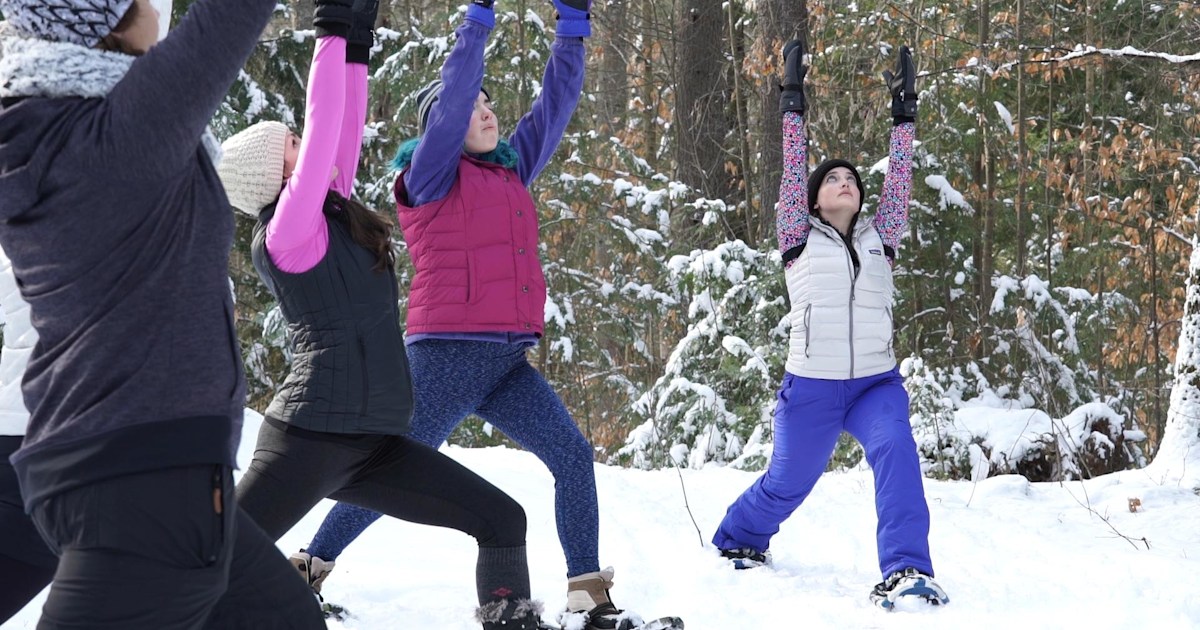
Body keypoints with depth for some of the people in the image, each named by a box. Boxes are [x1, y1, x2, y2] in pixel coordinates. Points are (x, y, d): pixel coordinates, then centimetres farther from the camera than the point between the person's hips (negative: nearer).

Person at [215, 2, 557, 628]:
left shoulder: (332, 217, 13)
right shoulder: (286, 232, -9)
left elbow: (342, 135, 12)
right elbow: (320, 139, -15)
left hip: (373, 443, 9)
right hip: (309, 437, -9)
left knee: (502, 518, 6)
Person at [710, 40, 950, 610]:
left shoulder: (879, 238, 12)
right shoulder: (800, 238, 5)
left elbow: (898, 180, 5)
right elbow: (792, 172, -2)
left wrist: (903, 112, 4)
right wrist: (793, 102, -4)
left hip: (876, 384, 1)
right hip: (810, 388, -1)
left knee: (895, 449, -29)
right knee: (787, 483, 14)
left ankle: (906, 571, -36)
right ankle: (736, 541, 46)